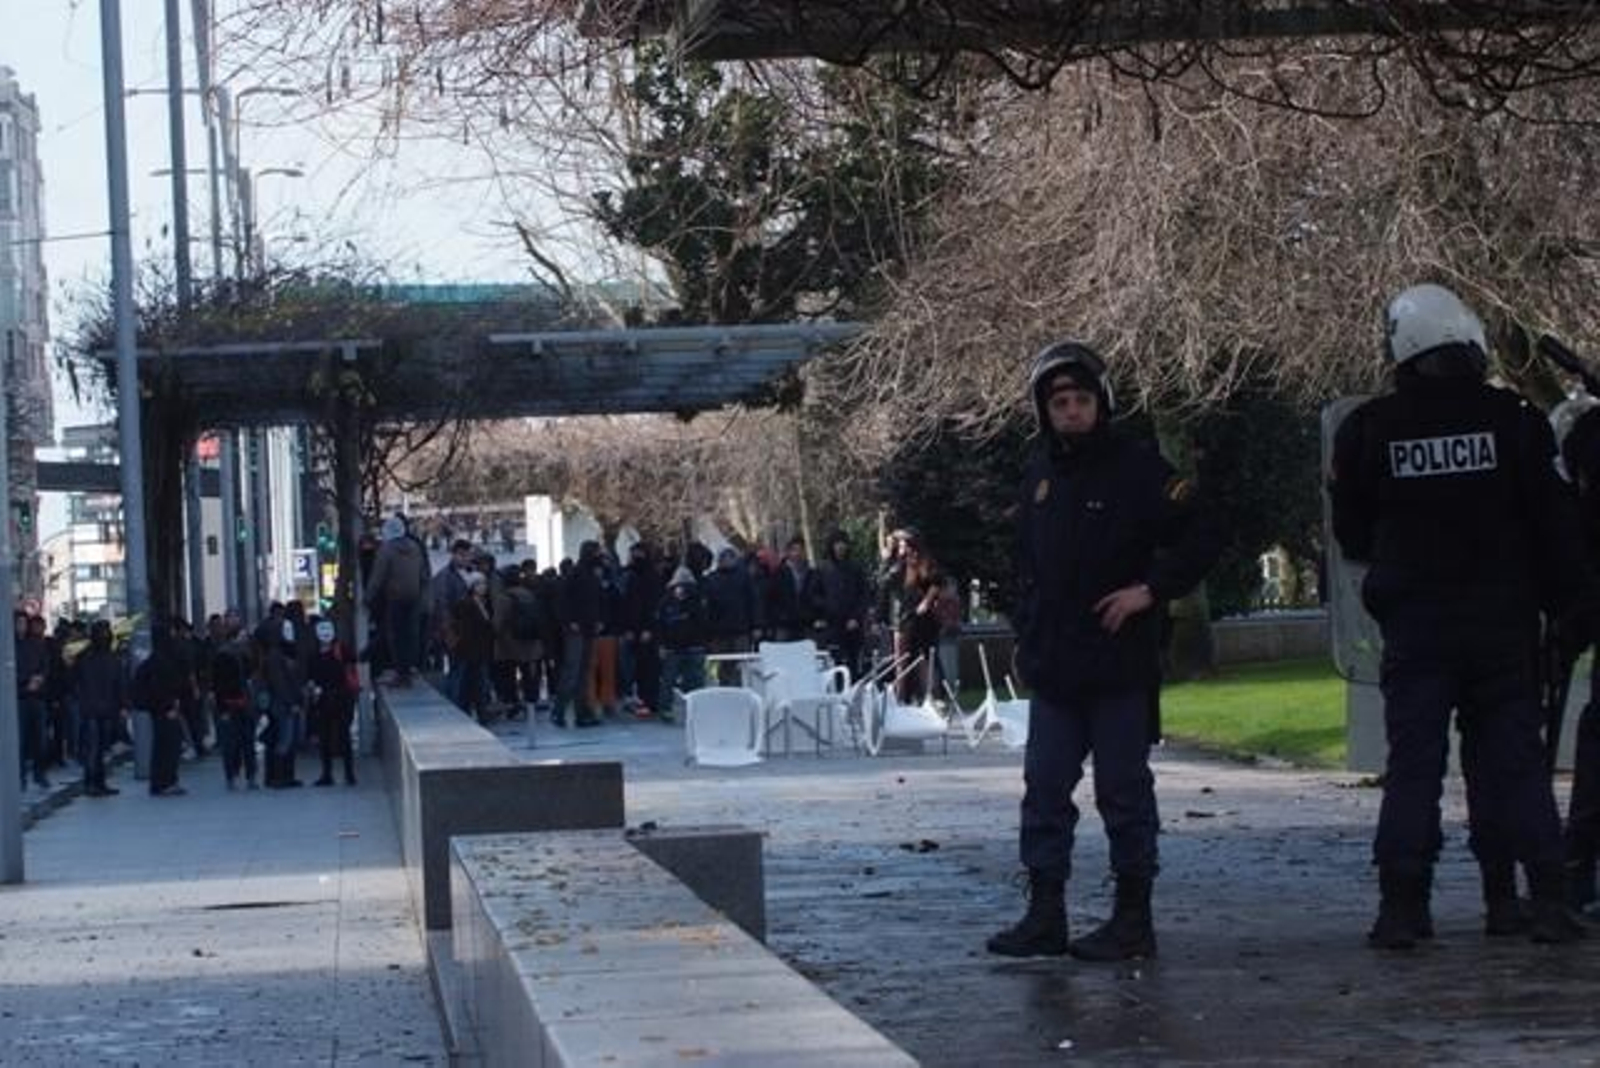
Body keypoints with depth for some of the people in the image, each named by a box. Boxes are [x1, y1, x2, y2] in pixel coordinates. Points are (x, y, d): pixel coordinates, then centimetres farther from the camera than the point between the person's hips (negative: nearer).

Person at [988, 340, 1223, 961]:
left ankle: (1133, 920, 7)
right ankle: (1045, 916, 12)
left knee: (1124, 793, 0)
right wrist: (1025, 634, 15)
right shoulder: (1041, 474, 12)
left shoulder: (1136, 468, -7)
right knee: (1044, 792, 6)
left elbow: (1202, 538, -8)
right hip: (1052, 669, 6)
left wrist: (1150, 590, -15)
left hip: (1119, 668, -6)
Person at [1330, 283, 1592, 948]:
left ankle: (1402, 906, -2)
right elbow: (1553, 526, -2)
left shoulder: (1369, 429, -4)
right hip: (1503, 620, 0)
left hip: (1414, 625, 0)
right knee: (1515, 760, 6)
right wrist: (1569, 600, 8)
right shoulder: (1510, 419, -5)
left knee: (1412, 766, 3)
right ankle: (1545, 899, 1)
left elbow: (1351, 536, 7)